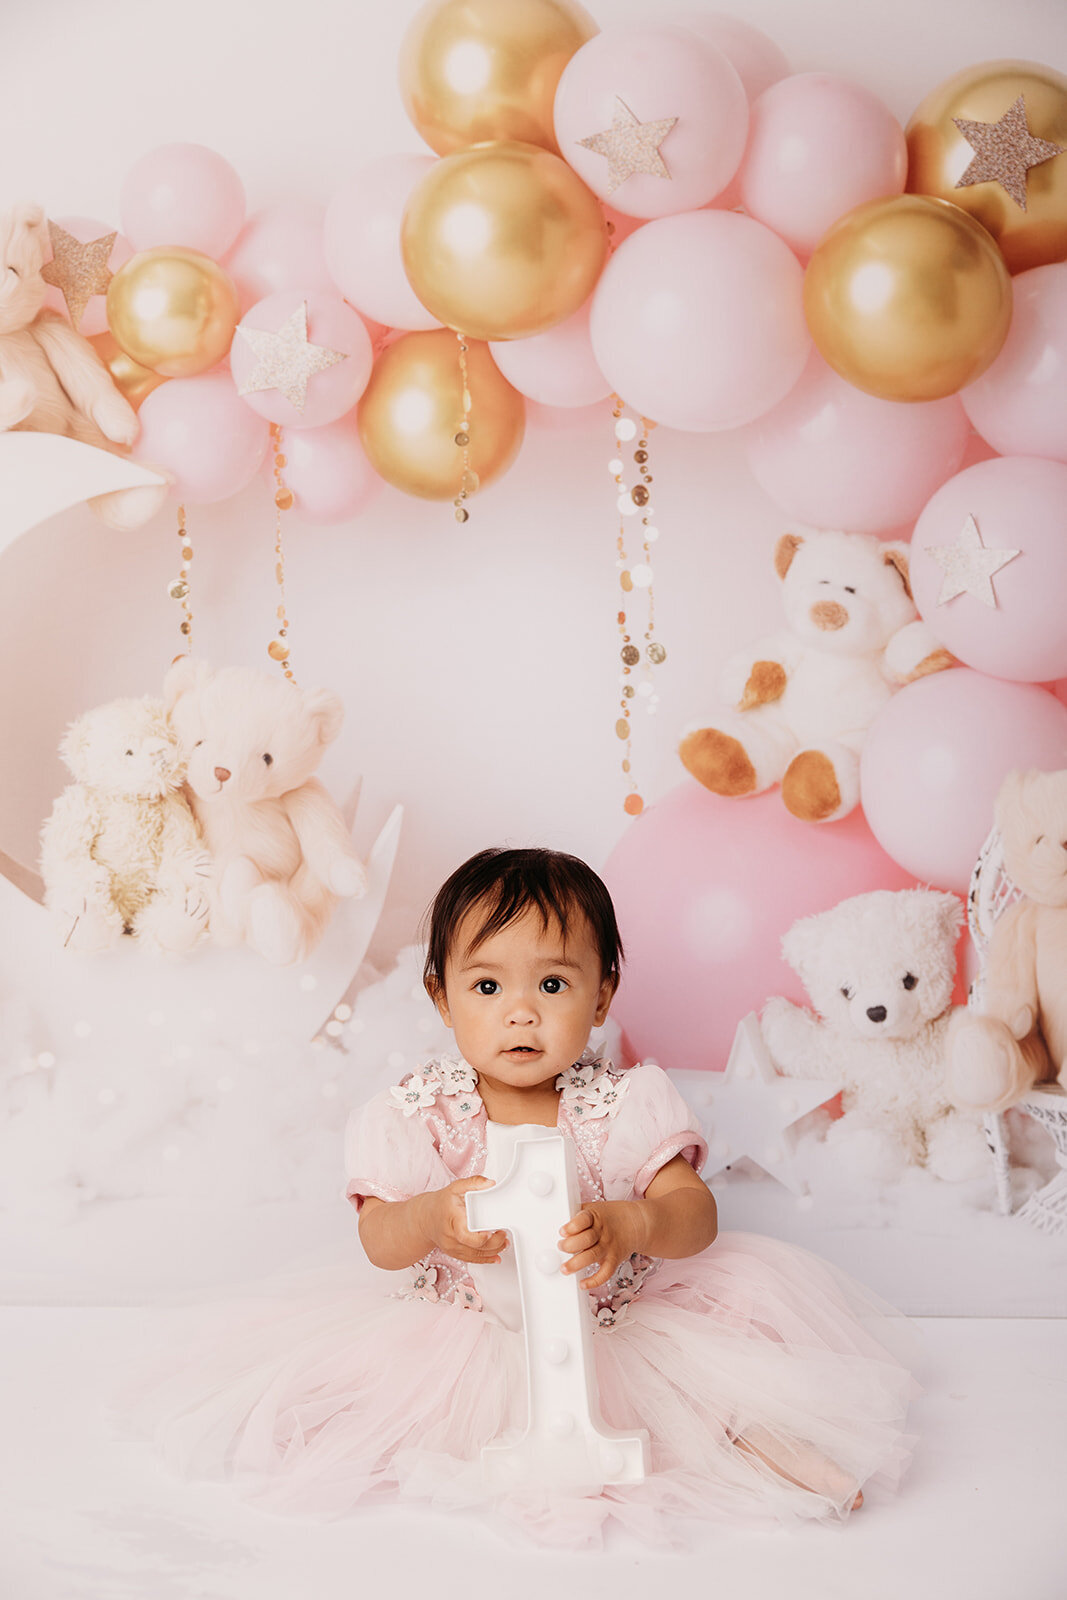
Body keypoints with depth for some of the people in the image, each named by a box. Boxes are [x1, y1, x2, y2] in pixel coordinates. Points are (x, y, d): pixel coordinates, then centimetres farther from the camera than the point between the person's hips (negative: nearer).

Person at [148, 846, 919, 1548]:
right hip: (466, 1333, 1)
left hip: (617, 1317, -1)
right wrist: (434, 1215, -36)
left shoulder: (626, 1102, -7)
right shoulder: (417, 1111, -7)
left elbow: (696, 1213, -16)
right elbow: (381, 1242, -11)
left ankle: (768, 1435, -4)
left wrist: (630, 1224, -40)